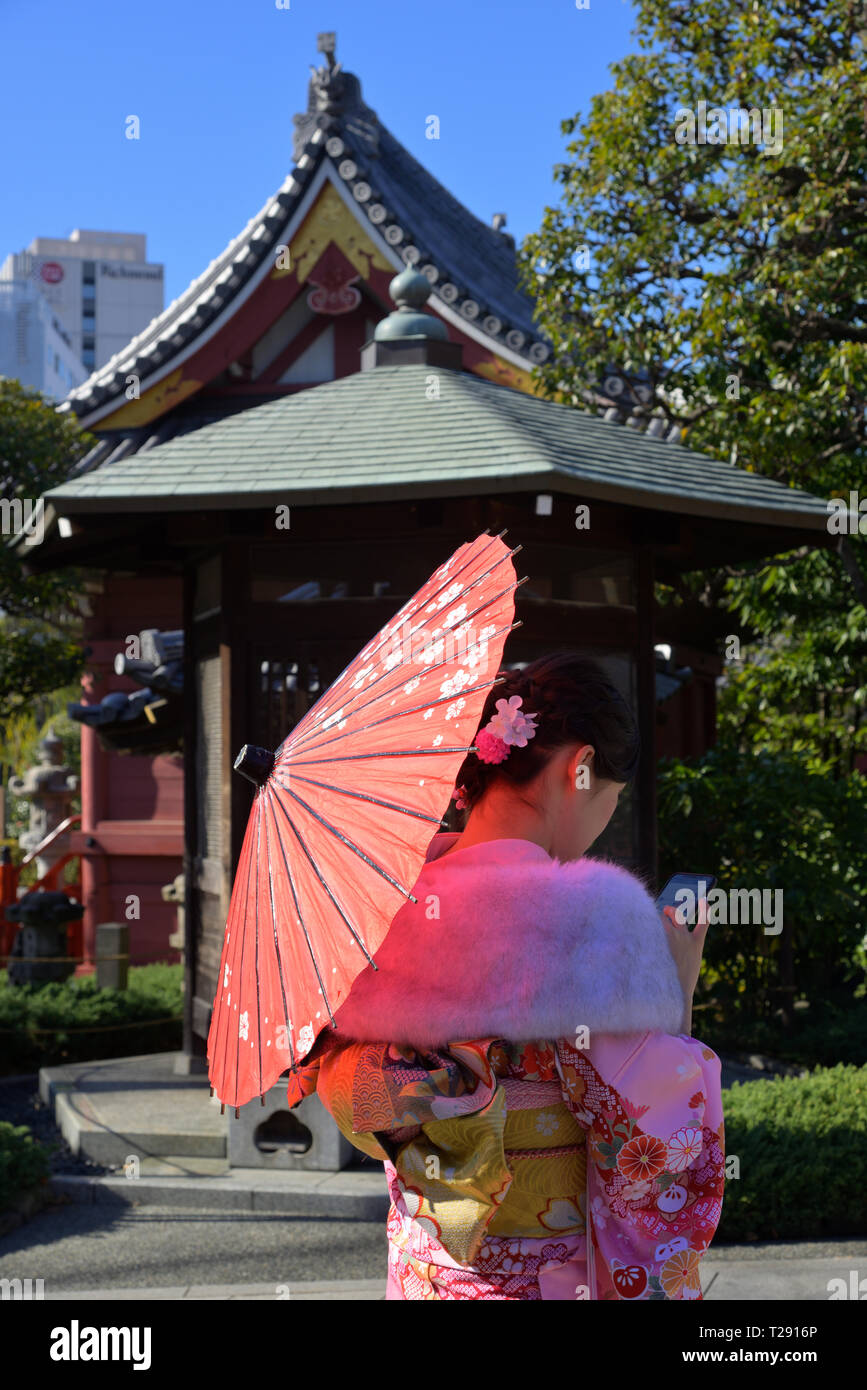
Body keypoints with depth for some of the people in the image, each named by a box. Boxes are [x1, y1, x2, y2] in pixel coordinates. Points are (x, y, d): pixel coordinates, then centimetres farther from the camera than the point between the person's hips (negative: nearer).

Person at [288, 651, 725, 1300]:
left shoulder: (393, 900, -4)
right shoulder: (589, 919, -23)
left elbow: (336, 1078, 7)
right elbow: (652, 1149, -18)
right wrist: (678, 994, -7)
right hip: (555, 1279, -5)